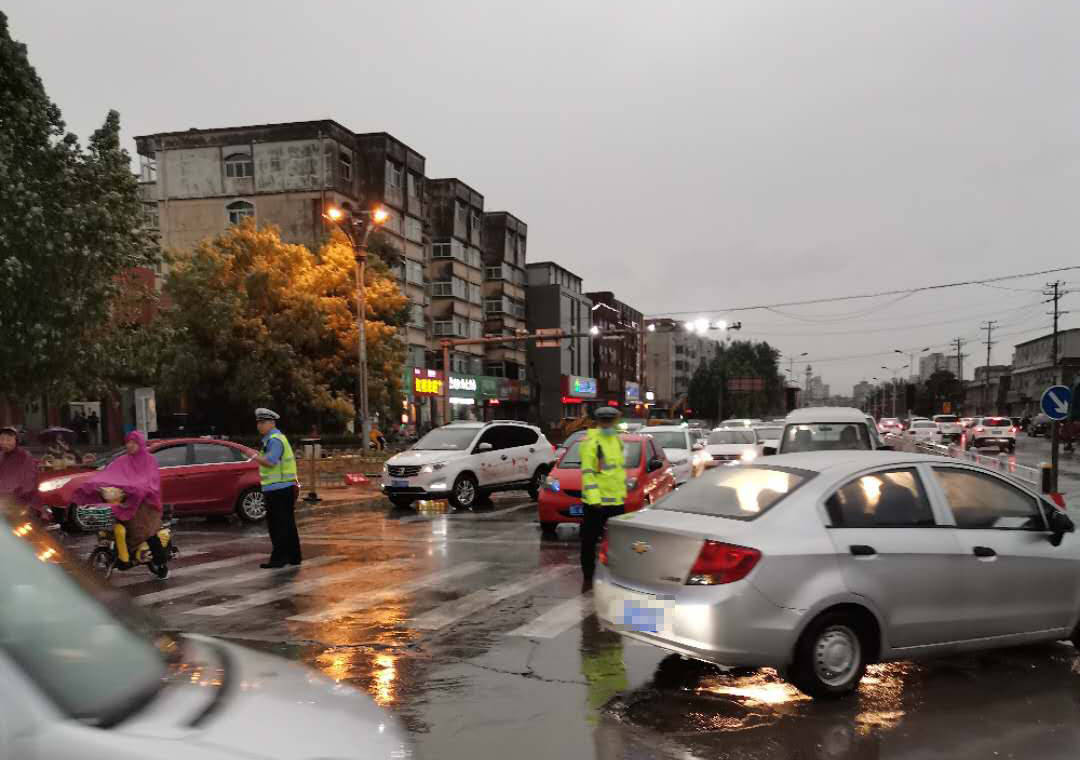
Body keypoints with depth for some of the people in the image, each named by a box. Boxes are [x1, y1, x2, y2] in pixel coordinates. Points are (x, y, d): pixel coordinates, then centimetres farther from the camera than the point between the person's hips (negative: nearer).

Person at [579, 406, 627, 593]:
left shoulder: (616, 439, 13)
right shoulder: (590, 441, -11)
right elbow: (587, 472, -16)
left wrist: (623, 492, 18)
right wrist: (594, 499, -23)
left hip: (617, 500, 7)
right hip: (597, 501, -7)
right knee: (590, 541, 2)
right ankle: (587, 579, 13)